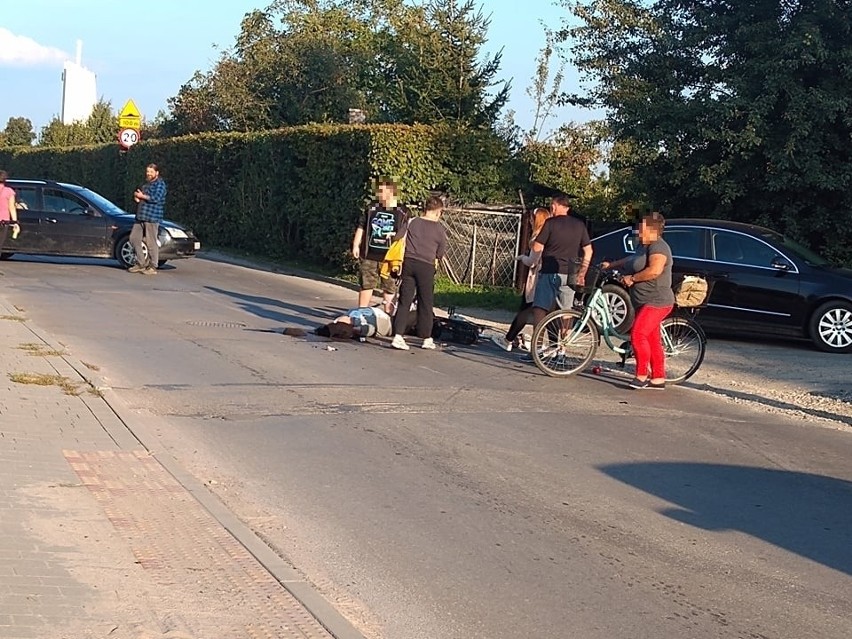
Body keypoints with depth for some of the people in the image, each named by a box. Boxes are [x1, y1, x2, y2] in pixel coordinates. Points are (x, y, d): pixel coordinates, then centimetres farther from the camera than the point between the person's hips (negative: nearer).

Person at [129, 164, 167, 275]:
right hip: (140, 216, 9)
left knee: (151, 242, -8)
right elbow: (137, 195, 28)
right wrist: (136, 198, 3)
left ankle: (153, 267, -3)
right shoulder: (145, 184, 22)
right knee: (134, 238, 8)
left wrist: (142, 196, -9)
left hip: (152, 217, -9)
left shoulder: (160, 184, -5)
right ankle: (140, 263, 16)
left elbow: (156, 198, -18)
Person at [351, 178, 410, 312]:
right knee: (366, 285, 5)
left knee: (390, 287, 2)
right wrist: (356, 245, 5)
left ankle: (388, 315, 10)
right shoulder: (371, 209, 8)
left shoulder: (402, 212, 0)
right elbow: (361, 228, 13)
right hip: (369, 256, 2)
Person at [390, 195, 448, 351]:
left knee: (404, 301, 4)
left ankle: (398, 336, -6)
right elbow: (441, 253, 5)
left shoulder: (413, 223, 4)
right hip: (426, 266, -2)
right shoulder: (439, 228, -2)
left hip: (408, 263, 2)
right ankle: (427, 339, 17)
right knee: (426, 303, 9)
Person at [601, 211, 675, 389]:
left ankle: (641, 375, -15)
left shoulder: (658, 247, -16)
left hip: (656, 302, -11)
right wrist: (612, 265, 41)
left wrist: (632, 278, -20)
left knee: (638, 334, -19)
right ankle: (658, 378, 12)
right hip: (645, 302, 11)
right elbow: (632, 260, 37)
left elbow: (655, 271, -30)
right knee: (652, 340, 10)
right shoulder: (645, 246, 17)